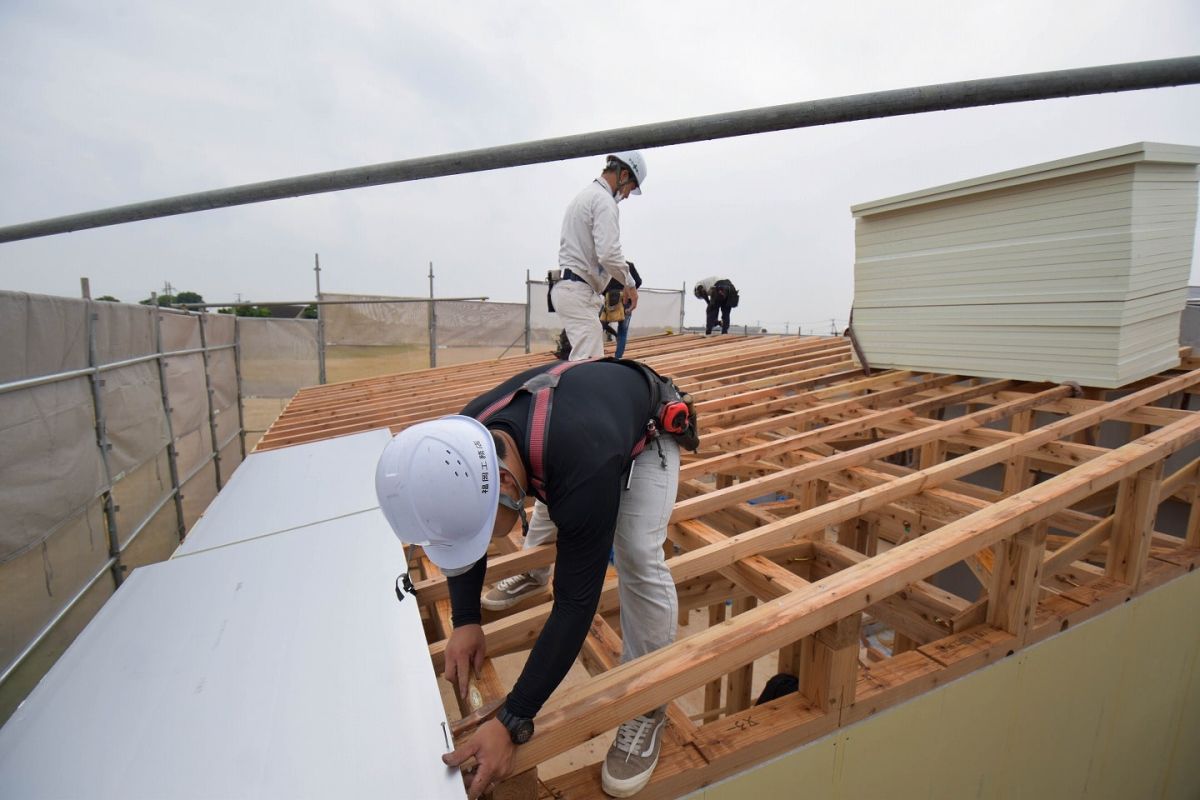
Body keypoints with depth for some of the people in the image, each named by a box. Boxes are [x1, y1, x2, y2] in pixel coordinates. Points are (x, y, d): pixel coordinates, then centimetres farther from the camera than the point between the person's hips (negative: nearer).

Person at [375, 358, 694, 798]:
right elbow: (460, 530, -10)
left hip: (648, 428, -5)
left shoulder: (583, 470, -50)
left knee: (638, 557, -21)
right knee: (547, 520, 24)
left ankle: (648, 703, 0)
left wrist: (513, 723, -36)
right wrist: (465, 620, -17)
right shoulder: (466, 438, -30)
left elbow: (577, 600, -41)